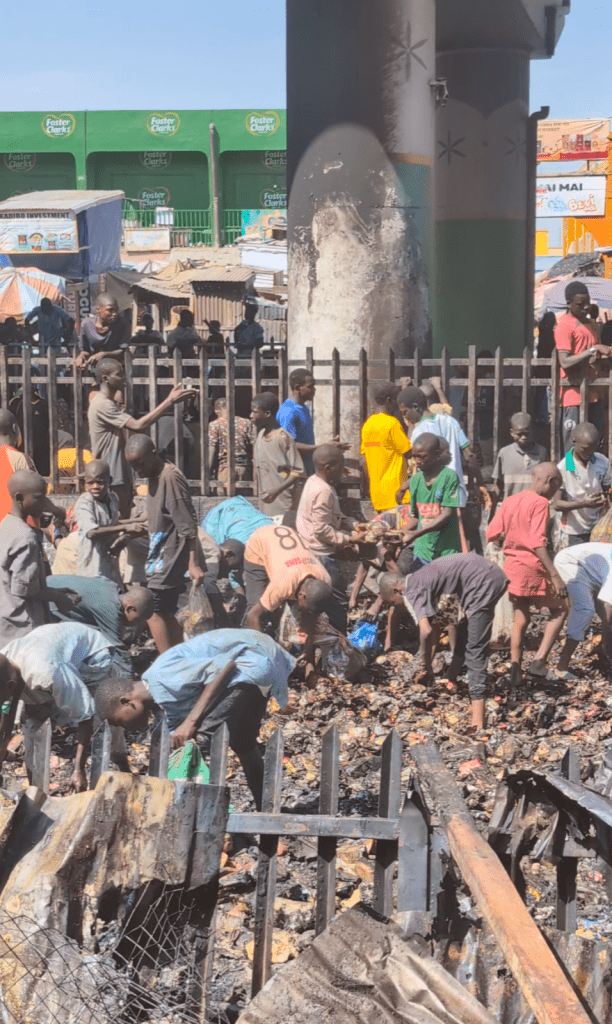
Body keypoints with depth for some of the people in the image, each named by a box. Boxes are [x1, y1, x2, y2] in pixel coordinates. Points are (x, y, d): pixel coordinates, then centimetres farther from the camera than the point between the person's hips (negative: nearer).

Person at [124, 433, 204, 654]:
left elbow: (188, 526, -20)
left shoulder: (170, 478, -19)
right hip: (161, 557, 10)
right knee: (166, 614, 12)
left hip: (170, 558, -10)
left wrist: (193, 563, -22)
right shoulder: (154, 476, 10)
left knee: (153, 612, -11)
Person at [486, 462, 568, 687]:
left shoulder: (509, 501, 9)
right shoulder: (540, 503, -12)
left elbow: (491, 534, 6)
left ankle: (515, 670, 13)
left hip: (511, 565, 7)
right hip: (532, 567, -7)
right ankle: (539, 660, -3)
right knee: (560, 608, 10)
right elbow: (537, 543, -21)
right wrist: (554, 575, -24)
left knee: (520, 617, 17)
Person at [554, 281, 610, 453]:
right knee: (572, 448, -5)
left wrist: (601, 355, 5)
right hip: (574, 393, -8)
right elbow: (565, 362, -20)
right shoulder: (564, 327, -10)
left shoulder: (589, 323, 16)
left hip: (592, 393, 8)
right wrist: (593, 350, -22)